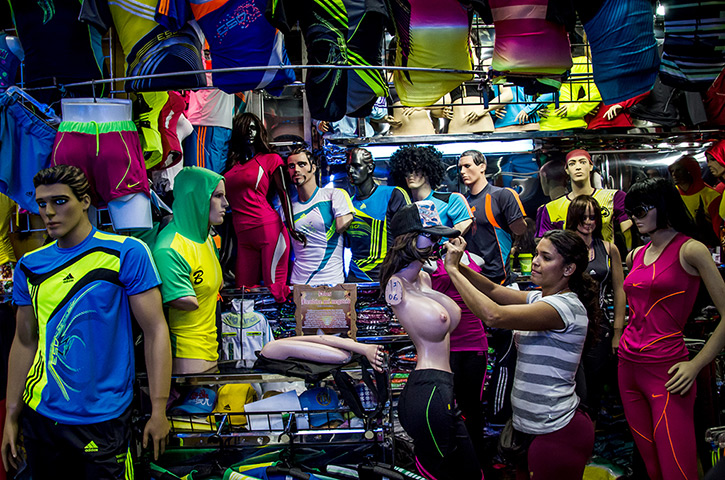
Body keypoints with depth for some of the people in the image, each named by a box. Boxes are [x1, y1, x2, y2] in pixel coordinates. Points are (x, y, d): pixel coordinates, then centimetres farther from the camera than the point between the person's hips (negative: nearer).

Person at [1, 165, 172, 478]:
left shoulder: (127, 253, -10)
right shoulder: (29, 266, 4)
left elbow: (155, 331, -11)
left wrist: (159, 411, -14)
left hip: (103, 419, -4)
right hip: (39, 416, 4)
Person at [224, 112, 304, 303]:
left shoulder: (270, 159, 6)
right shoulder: (233, 163, 19)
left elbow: (283, 193, -1)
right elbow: (228, 199, 21)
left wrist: (291, 227, -14)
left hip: (269, 229, -5)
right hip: (243, 236, 5)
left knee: (274, 289, -9)